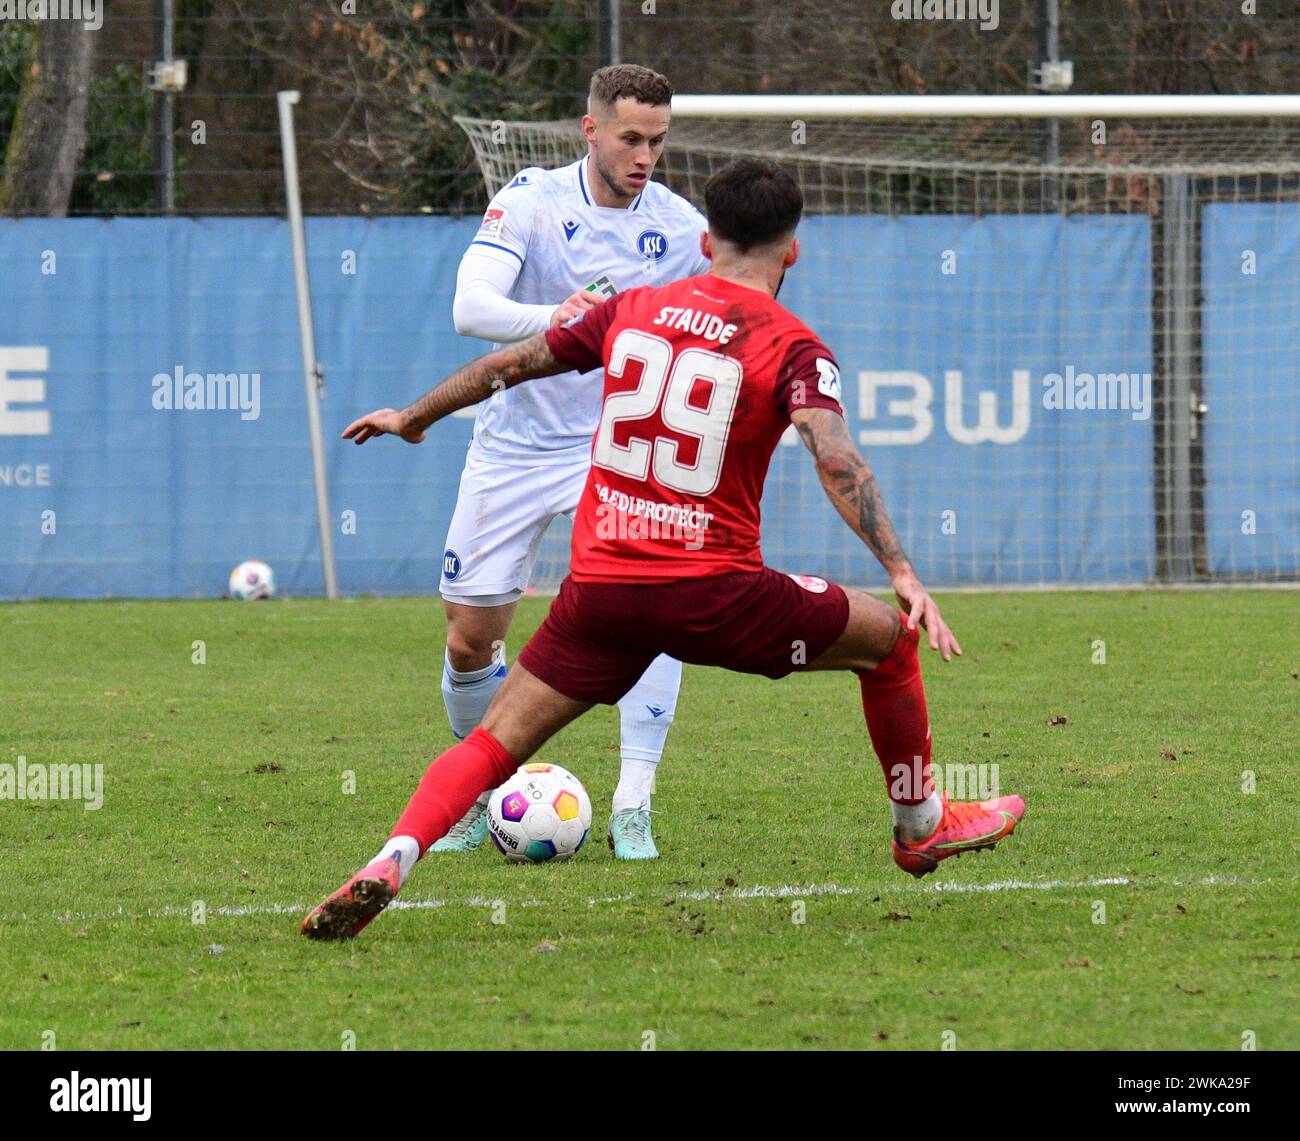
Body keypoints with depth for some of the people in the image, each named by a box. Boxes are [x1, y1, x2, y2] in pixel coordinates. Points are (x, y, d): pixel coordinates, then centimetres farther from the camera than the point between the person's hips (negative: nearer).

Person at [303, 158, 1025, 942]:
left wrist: (414, 418, 36)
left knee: (493, 746, 7)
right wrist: (904, 575, -20)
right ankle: (923, 826, 30)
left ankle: (389, 866, -17)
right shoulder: (792, 347, -2)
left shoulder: (633, 310, 11)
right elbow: (836, 460, -17)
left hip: (598, 585, 3)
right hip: (713, 592, -3)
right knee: (887, 637, 18)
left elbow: (512, 364, 21)